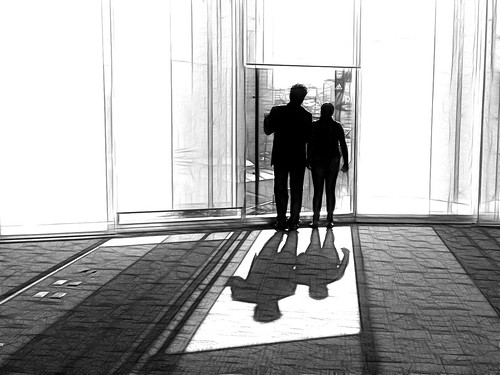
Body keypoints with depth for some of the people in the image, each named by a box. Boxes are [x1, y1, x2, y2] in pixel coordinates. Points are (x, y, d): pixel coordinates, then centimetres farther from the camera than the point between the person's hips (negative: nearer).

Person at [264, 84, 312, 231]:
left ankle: (281, 221, 7)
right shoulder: (307, 116, -7)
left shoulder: (277, 111, -8)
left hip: (280, 157, 0)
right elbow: (307, 138, -1)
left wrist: (266, 119, 20)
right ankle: (293, 221, 7)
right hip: (298, 158, 0)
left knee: (280, 189, 8)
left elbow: (267, 131, 2)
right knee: (296, 190, 9)